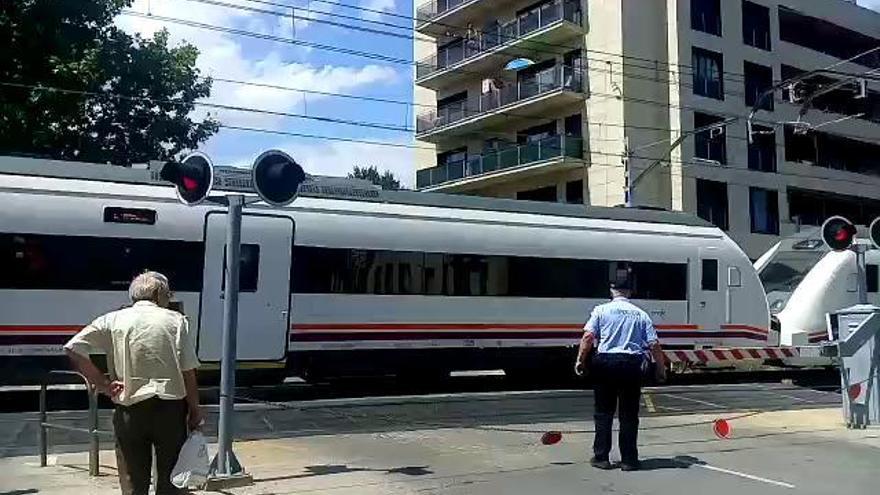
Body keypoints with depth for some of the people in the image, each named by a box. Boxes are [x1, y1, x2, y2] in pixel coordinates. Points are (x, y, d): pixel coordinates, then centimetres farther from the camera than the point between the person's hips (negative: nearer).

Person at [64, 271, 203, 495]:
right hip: (170, 407, -1)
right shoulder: (176, 320, -3)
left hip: (130, 411, 1)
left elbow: (72, 349, -5)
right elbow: (188, 372, -6)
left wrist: (103, 384, -2)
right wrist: (195, 410, 3)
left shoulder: (113, 320, 2)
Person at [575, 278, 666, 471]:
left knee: (603, 413, 9)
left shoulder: (601, 310, 2)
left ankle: (601, 457, 12)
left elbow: (588, 336, -9)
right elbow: (654, 345, 3)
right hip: (633, 363, 1)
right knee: (629, 415, 8)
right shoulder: (641, 314, 7)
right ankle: (629, 459, 11)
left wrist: (580, 360, -3)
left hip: (606, 363, -1)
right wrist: (661, 370, 12)